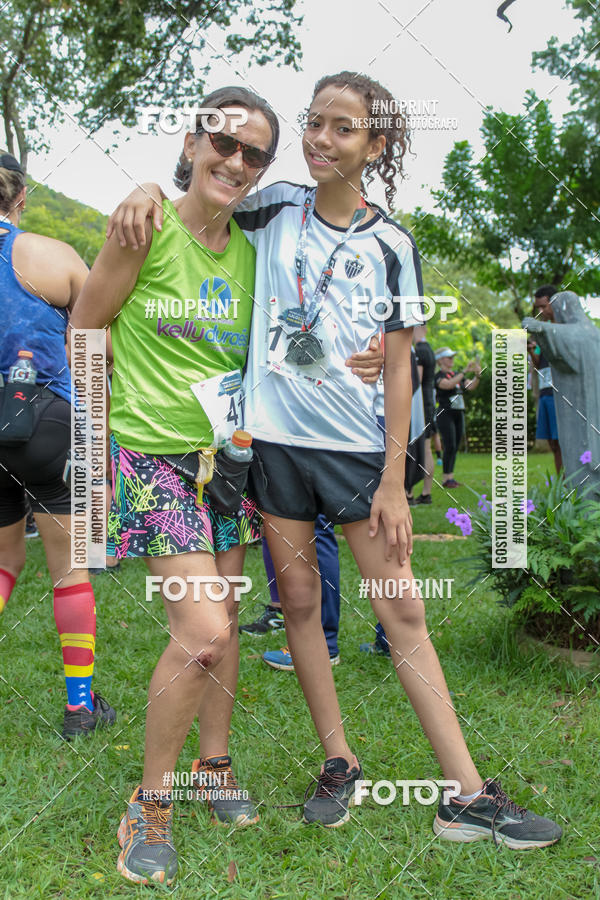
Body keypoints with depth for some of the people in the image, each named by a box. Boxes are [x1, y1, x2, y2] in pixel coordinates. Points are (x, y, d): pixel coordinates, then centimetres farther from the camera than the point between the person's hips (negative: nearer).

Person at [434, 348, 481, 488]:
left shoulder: (456, 375, 16)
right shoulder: (438, 376, -7)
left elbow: (471, 386, 4)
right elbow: (448, 384, -28)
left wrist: (477, 375, -14)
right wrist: (464, 372, -29)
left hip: (459, 414, 7)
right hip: (445, 414, -7)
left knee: (455, 447, 6)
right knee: (450, 446, -13)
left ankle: (450, 477, 10)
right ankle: (445, 479, -8)